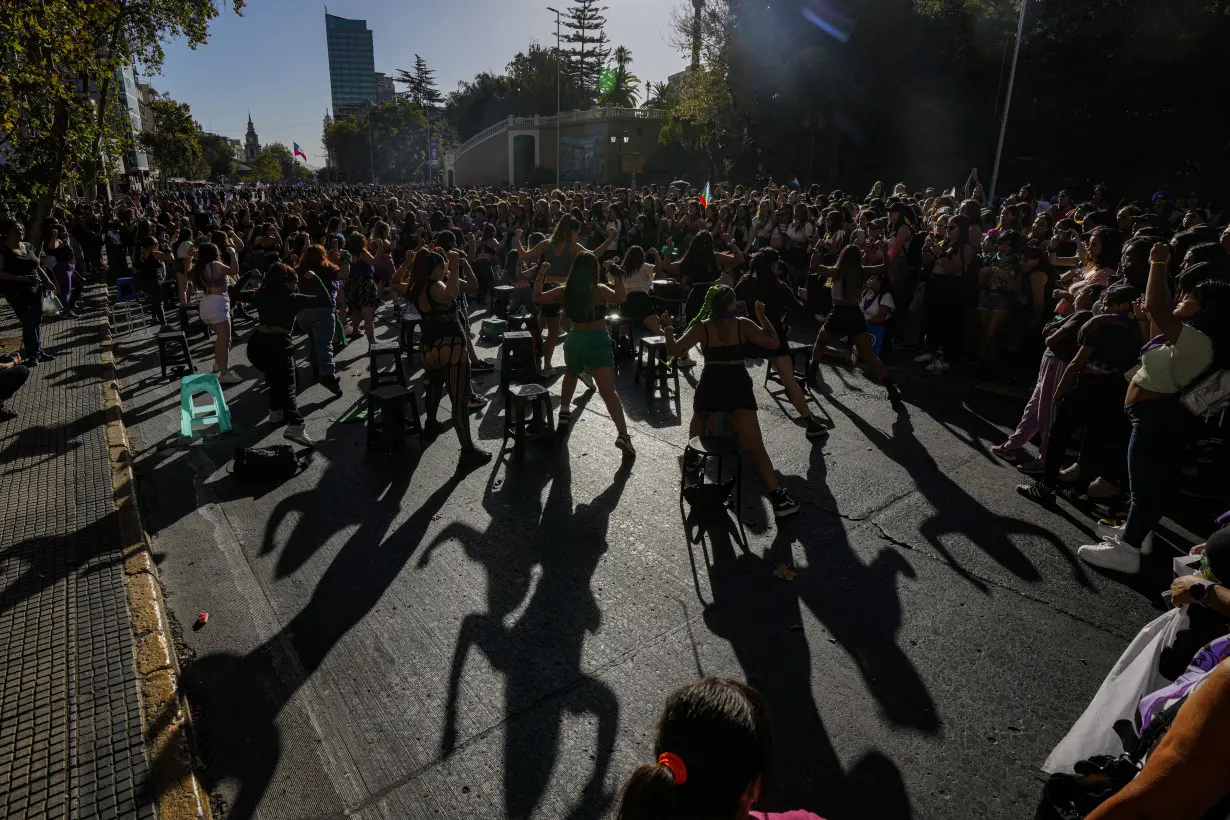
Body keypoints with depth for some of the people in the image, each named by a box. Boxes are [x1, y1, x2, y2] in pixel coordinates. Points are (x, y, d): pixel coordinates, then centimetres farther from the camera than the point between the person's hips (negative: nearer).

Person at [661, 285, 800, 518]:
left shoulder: (701, 327, 5)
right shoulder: (743, 324, 5)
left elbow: (673, 349, 1)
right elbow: (773, 343, 2)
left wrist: (668, 328, 19)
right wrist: (762, 316, 14)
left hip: (710, 386, 1)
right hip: (738, 387, -1)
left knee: (699, 421, 36)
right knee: (755, 446, -6)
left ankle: (692, 458, 51)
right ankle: (777, 496, -13)